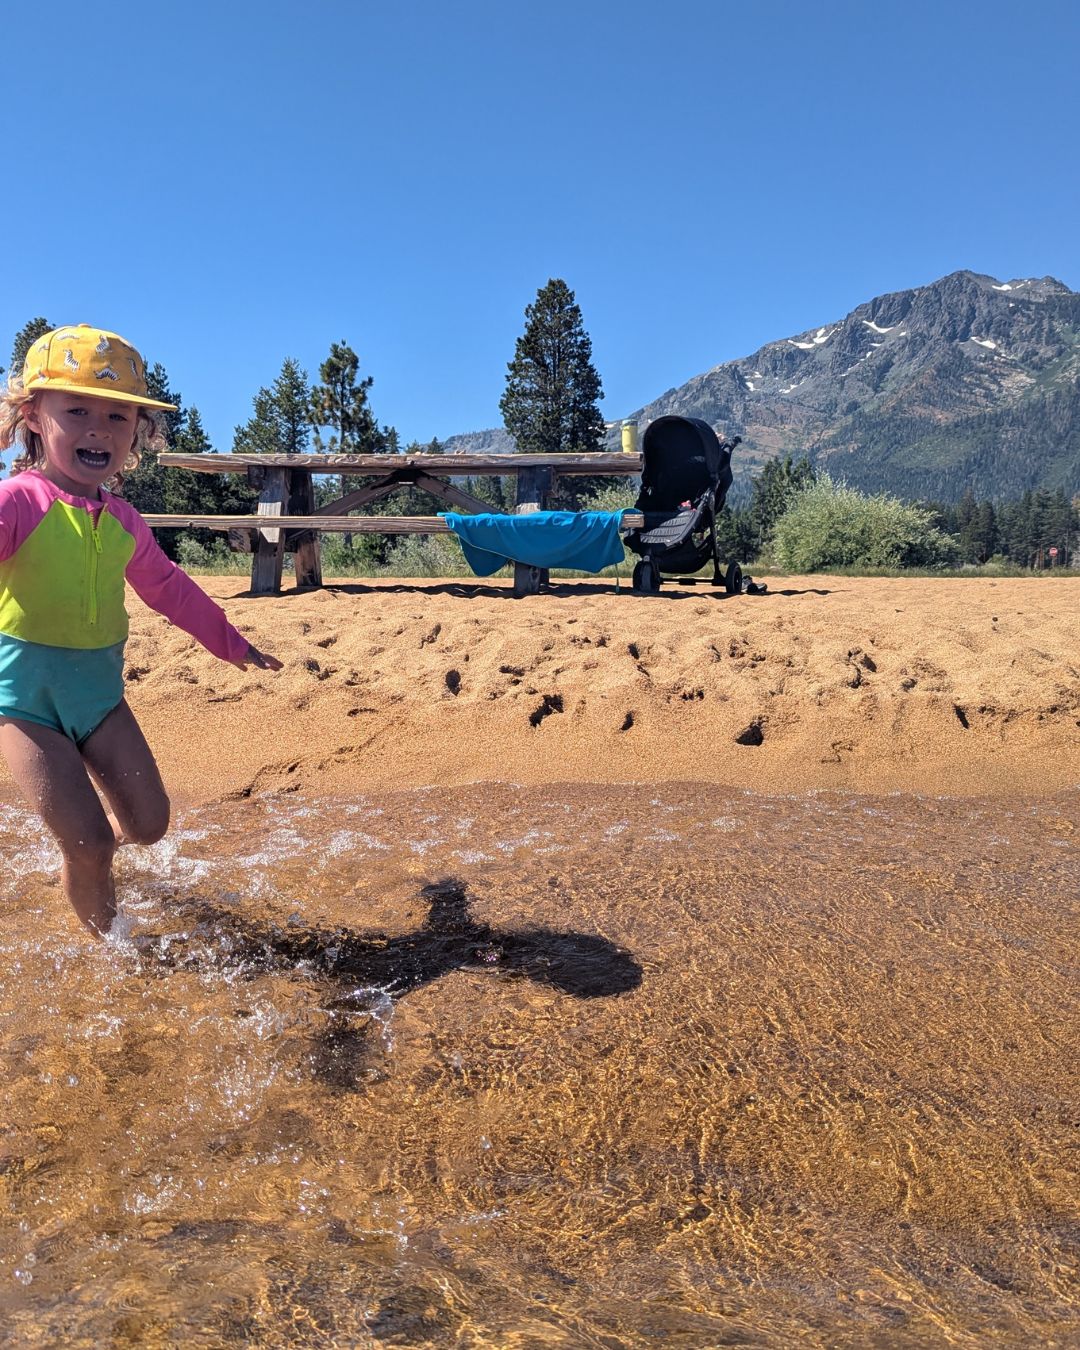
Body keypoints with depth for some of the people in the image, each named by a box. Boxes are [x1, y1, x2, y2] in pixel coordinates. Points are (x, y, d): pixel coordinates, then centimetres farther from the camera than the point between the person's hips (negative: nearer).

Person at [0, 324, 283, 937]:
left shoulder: (125, 522, 6)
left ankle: (83, 854, 38)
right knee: (90, 843, -7)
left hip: (99, 690, 6)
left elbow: (171, 588, 20)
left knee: (149, 823, 5)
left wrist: (233, 644, 29)